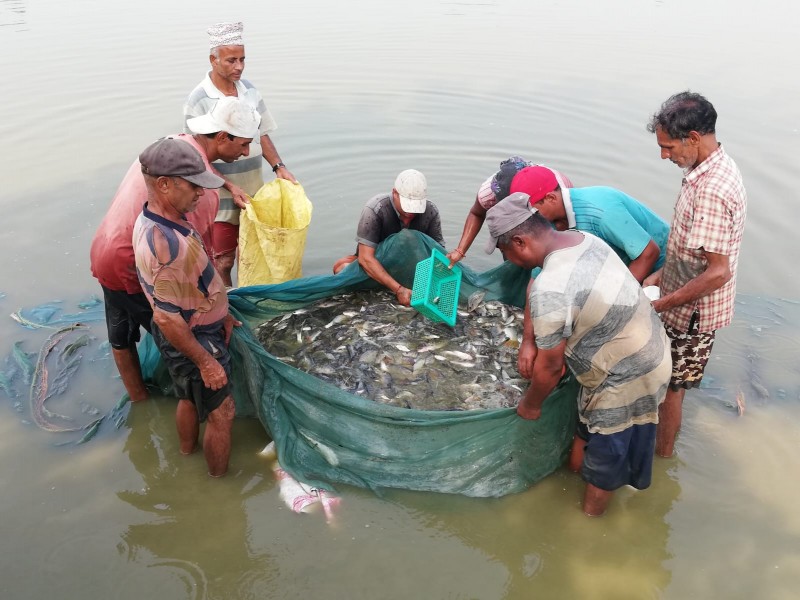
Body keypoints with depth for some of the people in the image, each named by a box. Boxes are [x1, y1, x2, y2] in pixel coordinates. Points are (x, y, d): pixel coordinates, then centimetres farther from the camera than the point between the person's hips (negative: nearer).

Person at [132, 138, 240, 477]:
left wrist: (221, 314, 16)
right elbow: (167, 318, -30)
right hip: (190, 340, -9)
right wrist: (206, 362, -22)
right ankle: (219, 479, 30)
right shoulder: (163, 244, -35)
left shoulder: (164, 219, -4)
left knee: (189, 398, 30)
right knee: (222, 414, 9)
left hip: (200, 325, 9)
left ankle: (187, 451, 53)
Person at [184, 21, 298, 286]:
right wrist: (230, 188, -18)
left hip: (253, 191, 5)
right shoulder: (198, 100, -13)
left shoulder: (250, 90, 2)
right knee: (222, 262, 4)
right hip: (220, 197, -5)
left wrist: (278, 167, -2)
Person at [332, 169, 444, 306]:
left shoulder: (431, 212, -20)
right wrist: (398, 290, -44)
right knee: (341, 265, -30)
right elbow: (366, 258, -36)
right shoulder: (375, 210, -31)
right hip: (374, 265, -3)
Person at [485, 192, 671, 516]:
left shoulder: (549, 289, -31)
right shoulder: (583, 239, -4)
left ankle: (589, 519, 39)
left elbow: (549, 367, -20)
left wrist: (530, 405, 0)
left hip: (626, 380, -8)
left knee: (603, 458, 16)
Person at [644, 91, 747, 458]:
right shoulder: (716, 167, 1)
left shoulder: (711, 191, -31)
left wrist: (663, 303, -22)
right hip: (688, 302, 9)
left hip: (692, 311, -9)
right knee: (669, 379, 26)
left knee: (670, 385, 10)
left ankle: (661, 453, 31)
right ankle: (662, 439, 46)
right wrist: (663, 275, 10)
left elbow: (717, 272, -30)